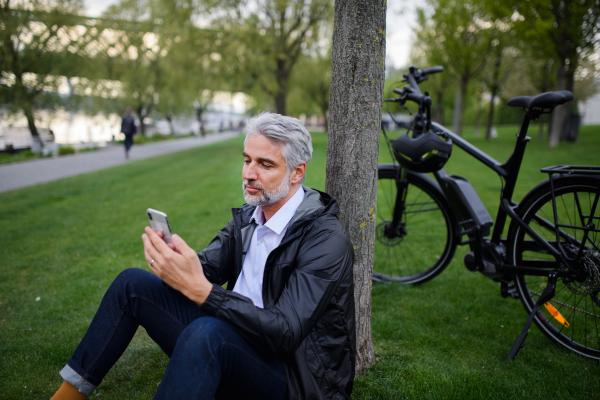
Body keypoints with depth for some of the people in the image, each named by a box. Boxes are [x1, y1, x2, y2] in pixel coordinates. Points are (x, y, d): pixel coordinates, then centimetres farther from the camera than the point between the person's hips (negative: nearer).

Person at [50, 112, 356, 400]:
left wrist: (199, 289, -35)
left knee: (207, 332, -38)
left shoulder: (327, 240, -20)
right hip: (233, 347, 8)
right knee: (133, 284, 2)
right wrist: (172, 258, -21)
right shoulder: (249, 216, 5)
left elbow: (284, 334, -28)